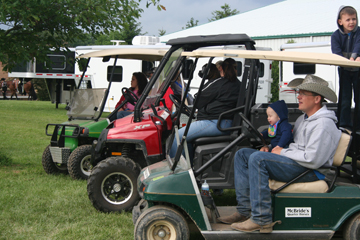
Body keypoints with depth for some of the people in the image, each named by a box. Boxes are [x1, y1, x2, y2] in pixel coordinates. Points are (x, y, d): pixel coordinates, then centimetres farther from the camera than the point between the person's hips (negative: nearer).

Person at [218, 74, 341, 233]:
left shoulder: (323, 124, -15)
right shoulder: (304, 118, 18)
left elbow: (312, 160, -24)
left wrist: (283, 152, -12)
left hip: (310, 172, -11)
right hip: (293, 162, 11)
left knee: (257, 158, -29)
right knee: (242, 154, 3)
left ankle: (261, 219, -28)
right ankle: (245, 211, -4)